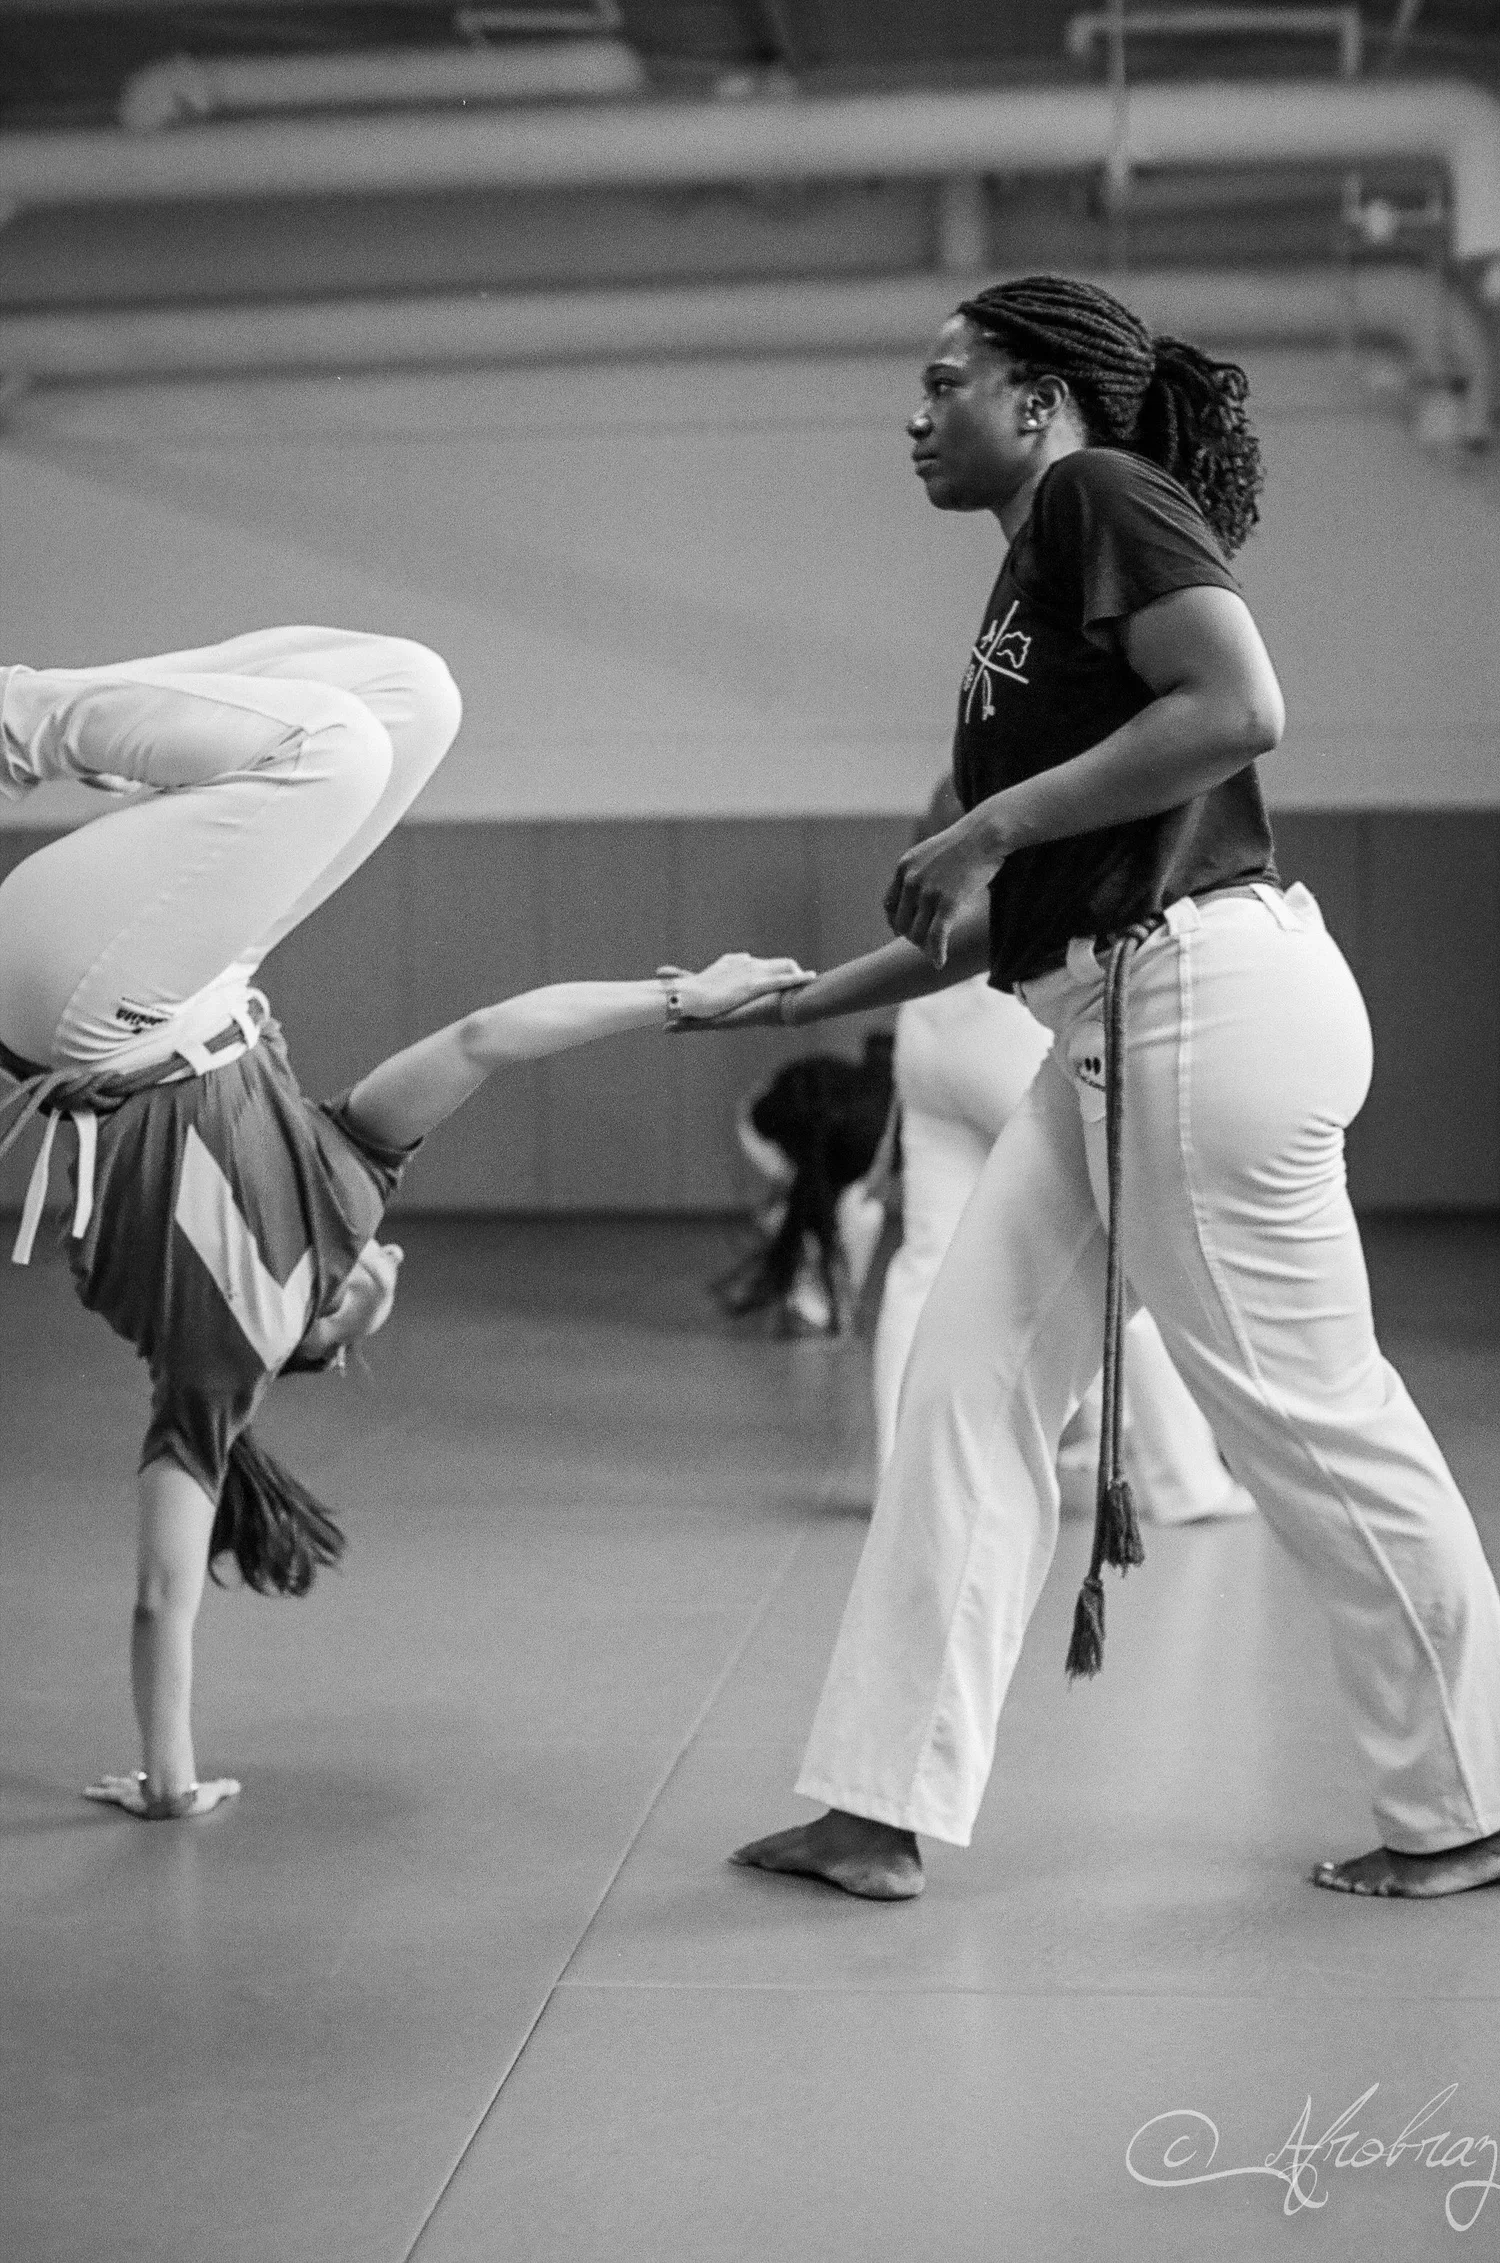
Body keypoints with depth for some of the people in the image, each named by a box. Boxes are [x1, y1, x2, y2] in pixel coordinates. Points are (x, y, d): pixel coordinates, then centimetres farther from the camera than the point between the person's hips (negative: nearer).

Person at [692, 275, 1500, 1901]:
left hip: (1203, 990, -10)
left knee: (1302, 1404, -2)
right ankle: (884, 1809, 10)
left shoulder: (1105, 494, -4)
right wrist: (804, 998, 20)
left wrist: (988, 824, -16)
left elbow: (1239, 708, -21)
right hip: (1108, 1026, 10)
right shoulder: (1033, 573, 22)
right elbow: (1021, 913, 20)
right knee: (968, 1381, 6)